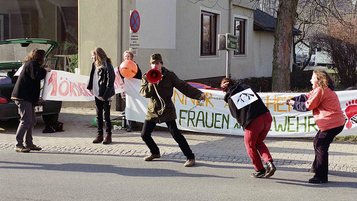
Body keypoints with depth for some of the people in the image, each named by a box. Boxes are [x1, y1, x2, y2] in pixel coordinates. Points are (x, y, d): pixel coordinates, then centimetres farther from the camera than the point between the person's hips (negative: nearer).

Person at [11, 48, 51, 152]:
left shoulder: (32, 64, 23)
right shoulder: (32, 64, -10)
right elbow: (36, 76, -26)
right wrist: (45, 70, -12)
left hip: (28, 97, 11)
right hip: (24, 97, -11)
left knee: (32, 121, 12)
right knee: (26, 121, -12)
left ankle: (29, 143, 16)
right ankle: (19, 145, -10)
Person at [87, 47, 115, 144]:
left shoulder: (107, 66, -15)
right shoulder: (95, 65, 7)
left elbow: (110, 81, -17)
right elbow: (92, 76, 17)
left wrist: (106, 95, -20)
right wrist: (90, 87, 9)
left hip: (105, 95, -7)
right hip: (97, 93, 7)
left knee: (106, 115, 0)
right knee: (98, 115, 12)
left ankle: (108, 135, 9)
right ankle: (99, 135, 19)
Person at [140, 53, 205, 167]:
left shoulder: (169, 75, -7)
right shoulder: (146, 77, 0)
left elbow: (183, 86, -9)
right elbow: (143, 93, -10)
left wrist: (199, 94, -18)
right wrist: (151, 84, -26)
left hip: (167, 109, -4)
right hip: (152, 110, 4)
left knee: (175, 133, -13)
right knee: (145, 134, 5)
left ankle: (190, 157, -4)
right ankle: (155, 153, 32)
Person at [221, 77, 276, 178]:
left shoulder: (230, 98, 6)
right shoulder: (245, 86, 17)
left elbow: (236, 115, 8)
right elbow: (258, 99, 20)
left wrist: (244, 125, 23)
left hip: (252, 122, -5)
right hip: (266, 117, 5)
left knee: (250, 145, 19)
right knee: (259, 142, 25)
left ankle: (259, 170, 21)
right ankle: (269, 163, 8)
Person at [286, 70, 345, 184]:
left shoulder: (320, 90, -14)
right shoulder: (323, 90, 19)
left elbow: (307, 106, -12)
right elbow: (306, 97, 16)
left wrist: (294, 104, 1)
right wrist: (293, 99, 4)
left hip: (332, 123, -11)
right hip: (336, 122, 11)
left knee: (321, 147, -9)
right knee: (317, 142, 23)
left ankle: (321, 176, -8)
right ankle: (317, 167, 37)